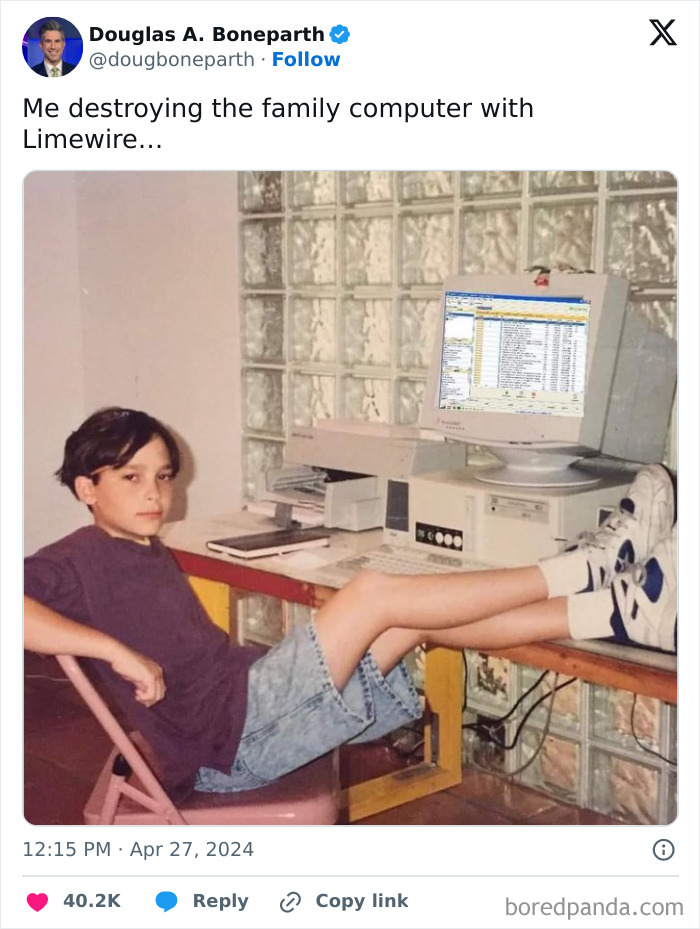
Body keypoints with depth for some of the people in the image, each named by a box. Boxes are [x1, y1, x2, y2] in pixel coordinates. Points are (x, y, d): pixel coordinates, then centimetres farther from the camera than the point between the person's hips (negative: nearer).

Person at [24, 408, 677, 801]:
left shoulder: (144, 551, 19)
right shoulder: (80, 560, -9)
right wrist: (116, 651, -31)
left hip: (247, 700, 9)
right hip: (223, 738, -9)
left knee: (417, 619, -1)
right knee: (375, 592, -19)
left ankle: (622, 611, -7)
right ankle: (587, 568, -10)